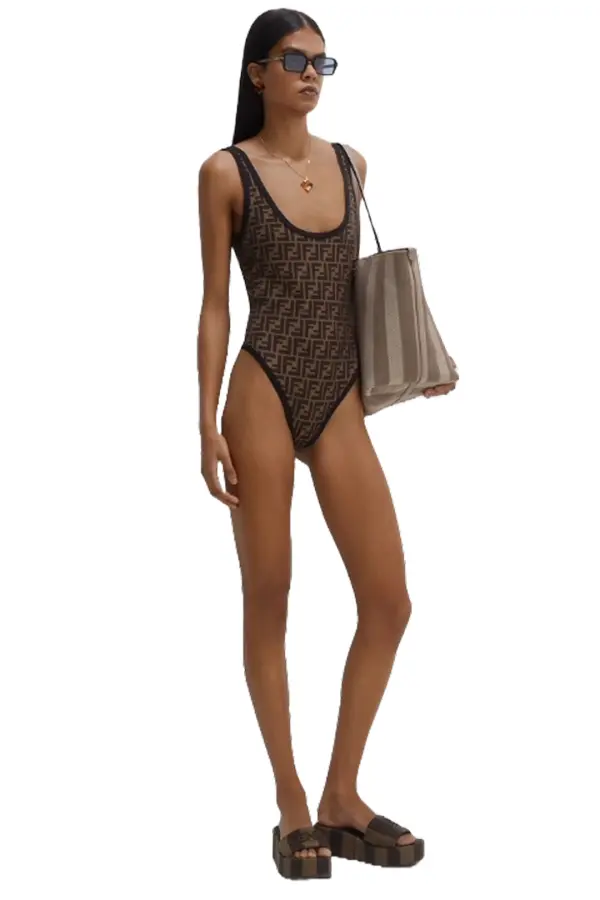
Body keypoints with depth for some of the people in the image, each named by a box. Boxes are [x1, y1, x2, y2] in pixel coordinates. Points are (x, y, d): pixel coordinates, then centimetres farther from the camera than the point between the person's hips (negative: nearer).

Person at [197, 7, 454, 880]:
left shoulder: (351, 164, 14)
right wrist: (207, 424, -6)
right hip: (264, 392, -5)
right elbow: (215, 303, -1)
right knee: (268, 598, 2)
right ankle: (292, 806, 14)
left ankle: (342, 799, 15)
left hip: (342, 399, 5)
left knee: (389, 602, 0)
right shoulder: (226, 172, 0)